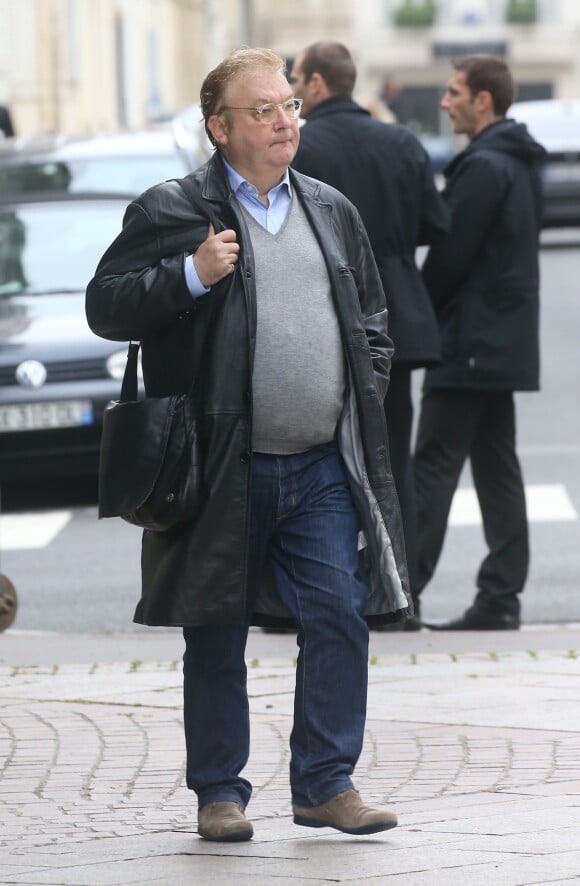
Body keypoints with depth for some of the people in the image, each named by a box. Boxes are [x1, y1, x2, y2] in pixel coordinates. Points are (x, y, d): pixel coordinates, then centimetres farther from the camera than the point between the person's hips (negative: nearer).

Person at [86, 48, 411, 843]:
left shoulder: (333, 212, 14)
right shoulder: (172, 213, -2)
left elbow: (372, 322, 24)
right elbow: (105, 306, -6)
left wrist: (363, 399, 11)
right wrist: (191, 276, -17)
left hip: (325, 469, 4)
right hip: (225, 470, -4)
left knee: (340, 617, -3)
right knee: (216, 636, 4)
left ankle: (326, 783, 6)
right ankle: (220, 792, 15)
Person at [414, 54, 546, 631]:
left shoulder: (483, 168, -17)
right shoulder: (518, 164, 14)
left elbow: (450, 257, -18)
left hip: (469, 343, -10)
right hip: (504, 342, 10)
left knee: (434, 465, -8)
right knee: (495, 466, 8)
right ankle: (501, 597, 8)